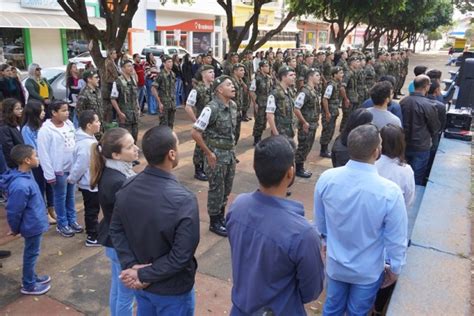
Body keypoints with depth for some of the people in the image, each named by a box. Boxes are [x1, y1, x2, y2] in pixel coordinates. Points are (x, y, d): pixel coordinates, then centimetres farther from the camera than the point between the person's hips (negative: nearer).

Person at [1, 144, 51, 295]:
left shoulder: (26, 175, -3)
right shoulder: (21, 186, -34)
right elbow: (13, 211, -23)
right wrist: (15, 229, -6)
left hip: (35, 223, 9)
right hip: (33, 225, -9)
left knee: (32, 253, 24)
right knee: (31, 254, 10)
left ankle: (31, 277, 42)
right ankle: (28, 285, 28)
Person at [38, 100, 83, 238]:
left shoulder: (69, 124, 1)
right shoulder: (46, 130, -16)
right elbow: (43, 154, -15)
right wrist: (49, 174, -15)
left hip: (72, 167, 5)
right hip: (59, 170, -5)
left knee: (71, 195, 17)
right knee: (61, 197, 8)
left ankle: (72, 220, 32)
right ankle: (62, 224, 23)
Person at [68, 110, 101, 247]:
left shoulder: (88, 139, 2)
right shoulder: (86, 144, -31)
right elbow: (80, 166, -25)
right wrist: (72, 179, -10)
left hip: (91, 182, 9)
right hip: (90, 183, -9)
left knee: (92, 209, 22)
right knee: (92, 210, 6)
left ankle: (93, 231, 38)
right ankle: (92, 238, 21)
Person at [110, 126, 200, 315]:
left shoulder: (127, 188, -11)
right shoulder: (184, 200, -30)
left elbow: (116, 230, -3)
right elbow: (181, 255, -27)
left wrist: (131, 266, -8)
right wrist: (145, 275, -17)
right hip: (172, 290, -5)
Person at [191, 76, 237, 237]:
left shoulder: (233, 105, 2)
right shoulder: (211, 108, -21)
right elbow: (195, 133, -21)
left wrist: (232, 147, 12)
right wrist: (209, 153, -16)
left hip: (230, 153, 7)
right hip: (217, 154, -7)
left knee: (226, 188, 18)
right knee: (216, 190, 6)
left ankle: (221, 217, 35)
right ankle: (214, 222, 23)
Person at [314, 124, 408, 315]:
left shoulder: (326, 179, -21)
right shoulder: (390, 192, -32)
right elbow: (396, 239, -18)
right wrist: (394, 268, 2)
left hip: (335, 264, 3)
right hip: (368, 271, -2)